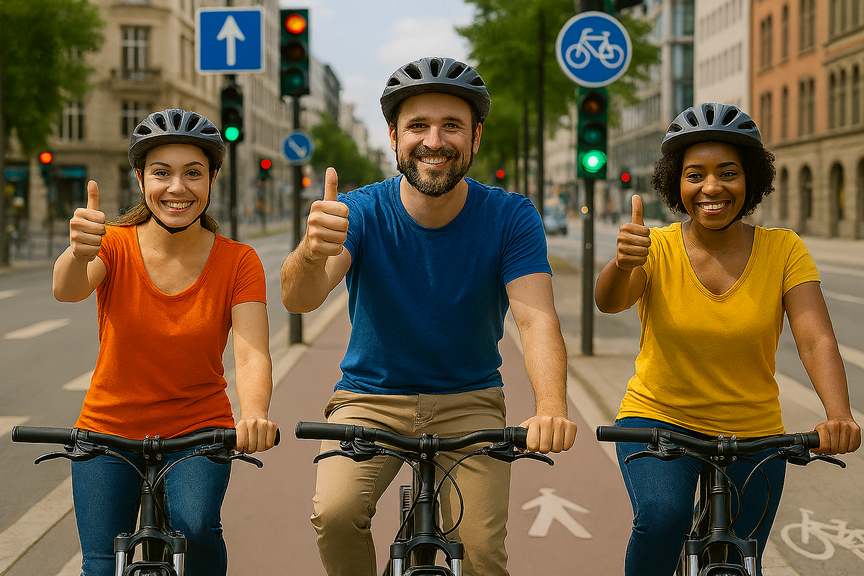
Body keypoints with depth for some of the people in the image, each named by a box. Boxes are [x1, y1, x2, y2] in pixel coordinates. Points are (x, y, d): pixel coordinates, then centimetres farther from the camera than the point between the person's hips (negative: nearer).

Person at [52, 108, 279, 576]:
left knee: (194, 527, -26)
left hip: (197, 429, -1)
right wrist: (79, 252, -55)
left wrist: (254, 415, -43)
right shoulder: (114, 245, -10)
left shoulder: (238, 262, -10)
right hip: (108, 428, 1)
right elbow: (67, 291, -31)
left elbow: (251, 354, -21)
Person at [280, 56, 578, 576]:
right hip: (370, 399, 0)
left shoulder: (511, 217, -11)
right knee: (336, 513, -25)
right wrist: (312, 254, -55)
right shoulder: (361, 212, -13)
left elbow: (536, 317, -23)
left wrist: (552, 407, -43)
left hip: (468, 401, 1)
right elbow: (300, 299, -30)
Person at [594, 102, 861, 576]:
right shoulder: (656, 249, -10)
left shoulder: (783, 250, -8)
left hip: (752, 434, 2)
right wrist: (623, 264, -52)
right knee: (661, 518, -28)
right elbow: (609, 302, -28)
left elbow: (816, 341, -18)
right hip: (659, 417, -1)